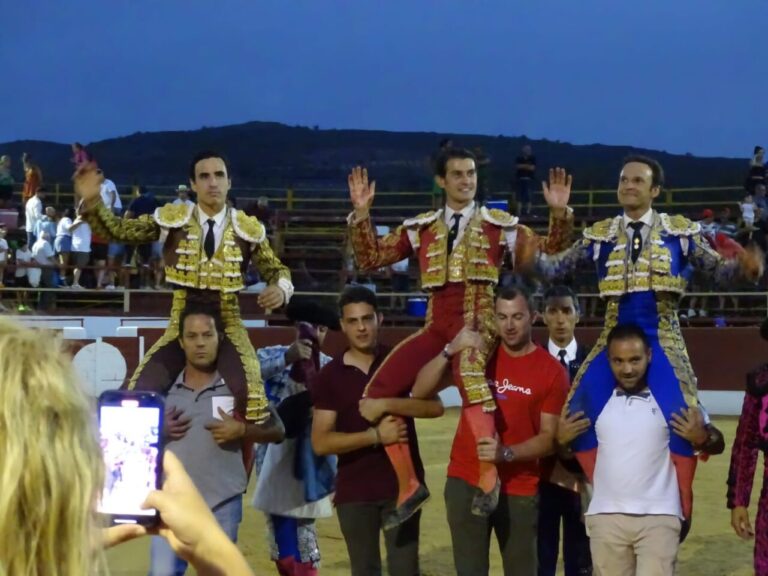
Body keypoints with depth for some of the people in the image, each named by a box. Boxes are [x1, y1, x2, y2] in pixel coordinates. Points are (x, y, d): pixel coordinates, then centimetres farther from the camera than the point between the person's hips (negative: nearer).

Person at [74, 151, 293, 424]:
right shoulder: (172, 219, -1)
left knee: (248, 389, -29)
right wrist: (92, 201, -20)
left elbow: (276, 270, 11)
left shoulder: (247, 229, 0)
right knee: (140, 390, -15)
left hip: (227, 323, -1)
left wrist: (280, 289, -13)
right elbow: (117, 230, -1)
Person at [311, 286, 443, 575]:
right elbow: (320, 443, -9)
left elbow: (435, 406, -11)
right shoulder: (330, 376, -2)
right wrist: (376, 435, -19)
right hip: (354, 492, 0)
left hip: (403, 486, 0)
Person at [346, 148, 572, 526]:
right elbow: (371, 258, 11)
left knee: (469, 371, -39)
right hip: (437, 327, 5)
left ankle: (488, 477, -37)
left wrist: (560, 215, -14)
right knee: (379, 392, -7)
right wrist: (361, 213, -1)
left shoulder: (500, 225, 8)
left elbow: (547, 256, 1)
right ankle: (408, 485, 3)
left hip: (478, 323, -4)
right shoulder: (421, 228, 15)